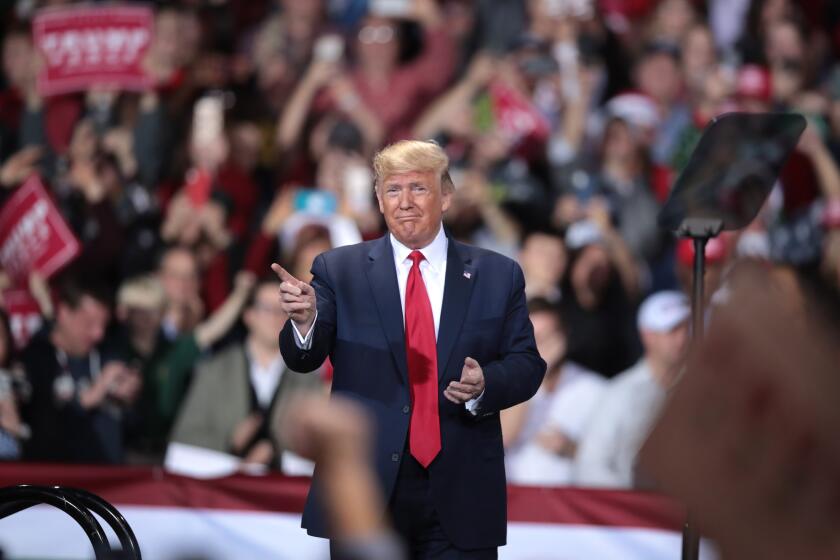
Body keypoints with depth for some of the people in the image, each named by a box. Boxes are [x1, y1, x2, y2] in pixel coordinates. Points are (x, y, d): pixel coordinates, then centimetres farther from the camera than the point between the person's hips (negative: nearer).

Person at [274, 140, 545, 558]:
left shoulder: (498, 276, 6)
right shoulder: (339, 270, 3)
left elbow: (526, 366, 5)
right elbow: (304, 359, -6)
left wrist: (485, 384, -17)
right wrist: (305, 320, -29)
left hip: (462, 496, 1)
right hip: (366, 492, -1)